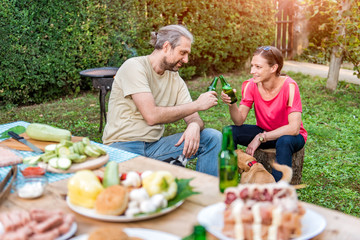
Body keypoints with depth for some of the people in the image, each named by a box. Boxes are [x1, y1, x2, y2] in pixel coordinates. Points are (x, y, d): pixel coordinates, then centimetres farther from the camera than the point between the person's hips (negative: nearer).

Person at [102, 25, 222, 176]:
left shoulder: (175, 79, 11)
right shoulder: (134, 67, -11)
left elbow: (194, 118, 7)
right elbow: (152, 116, -21)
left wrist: (194, 126, -20)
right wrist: (197, 104, -14)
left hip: (154, 145, 6)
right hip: (123, 145, -6)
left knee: (213, 137, -10)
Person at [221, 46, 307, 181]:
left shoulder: (289, 86, -25)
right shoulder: (251, 85, -13)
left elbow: (294, 128, -30)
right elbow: (239, 121, -16)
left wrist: (260, 138, -30)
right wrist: (231, 104, -37)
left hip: (290, 135, -4)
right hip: (263, 132, 4)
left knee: (284, 141, -38)